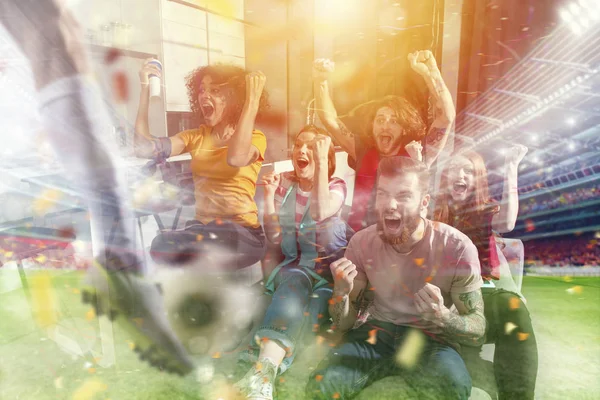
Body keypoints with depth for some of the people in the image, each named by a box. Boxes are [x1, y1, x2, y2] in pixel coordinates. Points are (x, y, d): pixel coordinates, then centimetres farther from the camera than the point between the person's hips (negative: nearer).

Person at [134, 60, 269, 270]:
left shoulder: (255, 137, -1)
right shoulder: (196, 136, 13)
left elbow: (235, 158, -27)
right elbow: (144, 148, -2)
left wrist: (252, 100, -22)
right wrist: (145, 89, 0)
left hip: (242, 234, -4)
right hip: (203, 228, 4)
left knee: (165, 246, -28)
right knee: (161, 247, -28)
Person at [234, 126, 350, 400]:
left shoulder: (336, 185, -2)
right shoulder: (285, 183, 4)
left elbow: (321, 212, -28)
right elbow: (274, 236, 0)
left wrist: (321, 161, -26)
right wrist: (269, 195, -11)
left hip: (330, 266, -1)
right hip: (295, 265, 1)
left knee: (296, 293, -31)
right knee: (296, 283, -33)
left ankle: (264, 369, -46)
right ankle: (265, 372, -48)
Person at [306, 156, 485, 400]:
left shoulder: (457, 248, -17)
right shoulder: (362, 242, -9)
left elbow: (478, 329, -8)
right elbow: (343, 324, -1)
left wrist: (443, 318, -31)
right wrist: (341, 292, -24)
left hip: (431, 338, -1)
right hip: (377, 331, 2)